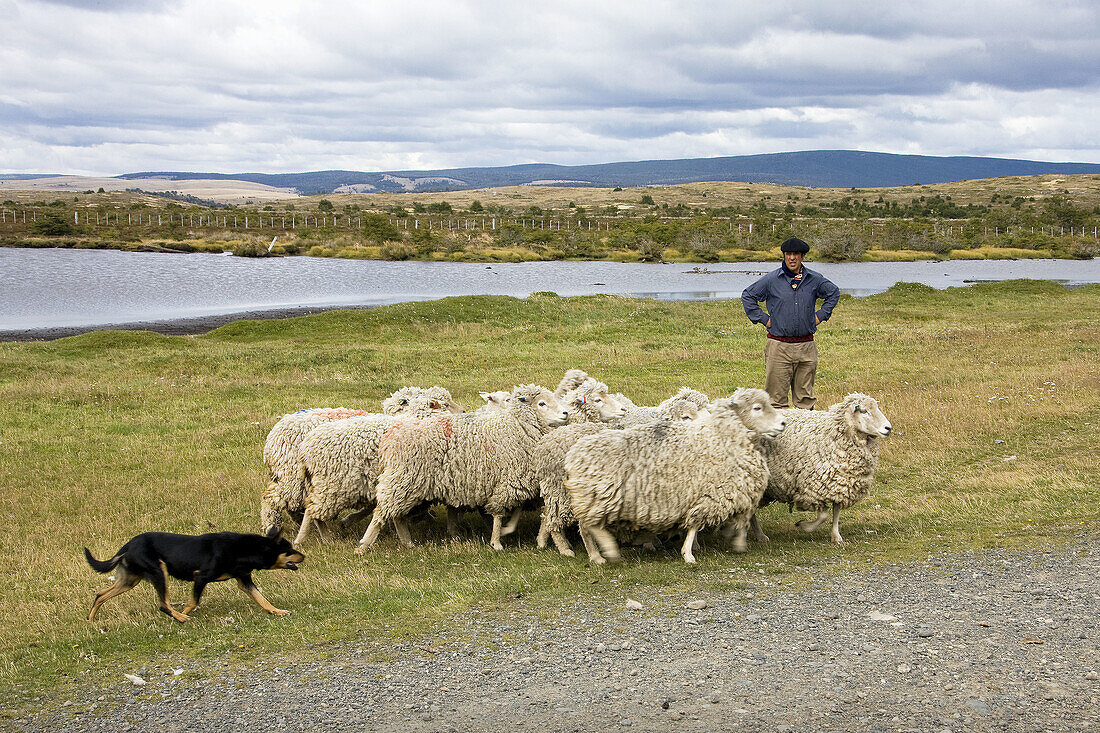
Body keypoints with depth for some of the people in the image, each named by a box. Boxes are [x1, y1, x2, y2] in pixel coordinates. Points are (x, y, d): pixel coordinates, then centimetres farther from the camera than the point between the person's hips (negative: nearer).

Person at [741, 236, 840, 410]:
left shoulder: (815, 279, 7)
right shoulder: (771, 279, 0)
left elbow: (834, 293, 24)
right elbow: (747, 296, 10)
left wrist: (821, 315, 13)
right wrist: (763, 318, 3)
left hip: (806, 346, 2)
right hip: (779, 346, -2)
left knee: (805, 395, 9)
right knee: (776, 395, -3)